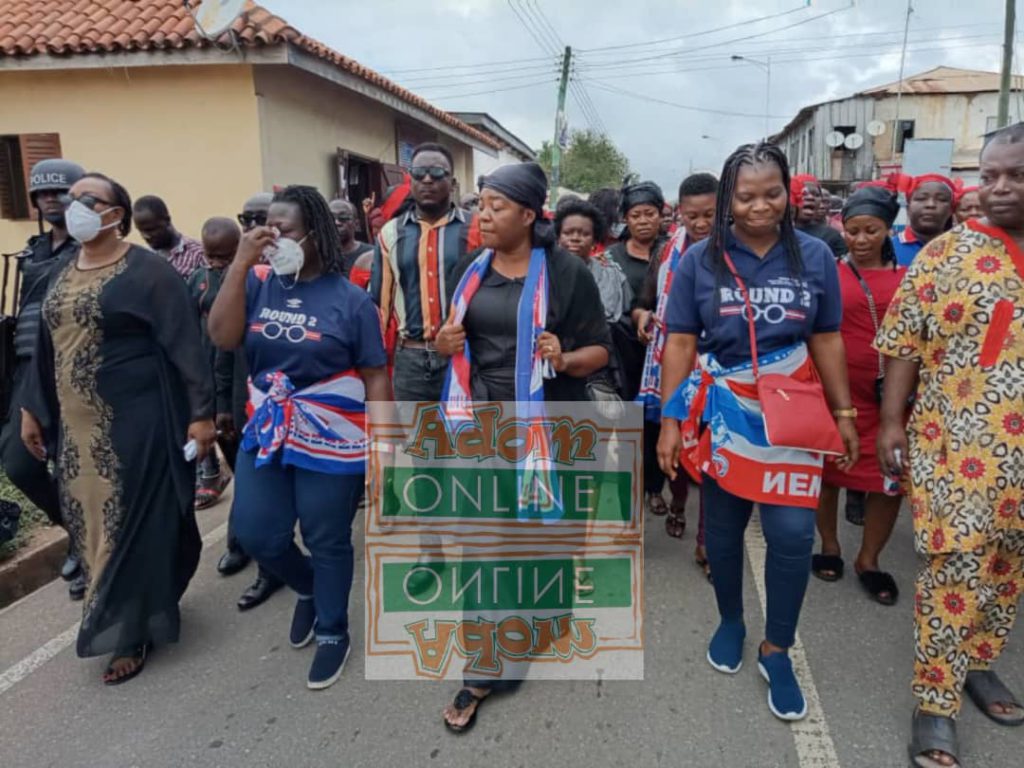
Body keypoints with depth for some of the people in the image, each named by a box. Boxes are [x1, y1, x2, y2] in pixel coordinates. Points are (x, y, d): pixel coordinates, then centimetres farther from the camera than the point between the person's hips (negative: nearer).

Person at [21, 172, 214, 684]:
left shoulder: (148, 270, -11)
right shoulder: (63, 271, 12)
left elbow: (185, 345, -14)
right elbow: (46, 346, 18)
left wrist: (201, 413, -18)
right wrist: (33, 409, 16)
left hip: (135, 421, -7)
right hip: (77, 425, 8)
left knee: (135, 522, 1)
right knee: (90, 520, 14)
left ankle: (133, 631, 17)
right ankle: (130, 612, 33)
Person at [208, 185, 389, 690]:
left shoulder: (348, 299, -10)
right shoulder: (259, 283, 0)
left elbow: (375, 376, -8)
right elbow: (222, 337, -14)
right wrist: (241, 262, -17)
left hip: (332, 443, -4)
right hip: (266, 434, 4)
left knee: (327, 543, 9)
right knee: (255, 534, 10)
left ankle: (333, 632, 33)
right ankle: (308, 587, 41)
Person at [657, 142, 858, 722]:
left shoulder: (814, 256, 0)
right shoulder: (701, 261, -4)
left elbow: (828, 341, 6)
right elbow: (680, 344, -4)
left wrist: (844, 414, 6)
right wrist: (671, 419, -6)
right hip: (721, 412, 0)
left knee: (794, 533, -3)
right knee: (723, 527, 14)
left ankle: (777, 650, 19)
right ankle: (730, 621, 39)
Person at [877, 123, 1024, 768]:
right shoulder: (946, 253, -2)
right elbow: (905, 344, -2)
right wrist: (892, 421, -5)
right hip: (955, 441, -4)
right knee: (957, 567, -4)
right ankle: (936, 700, 7)